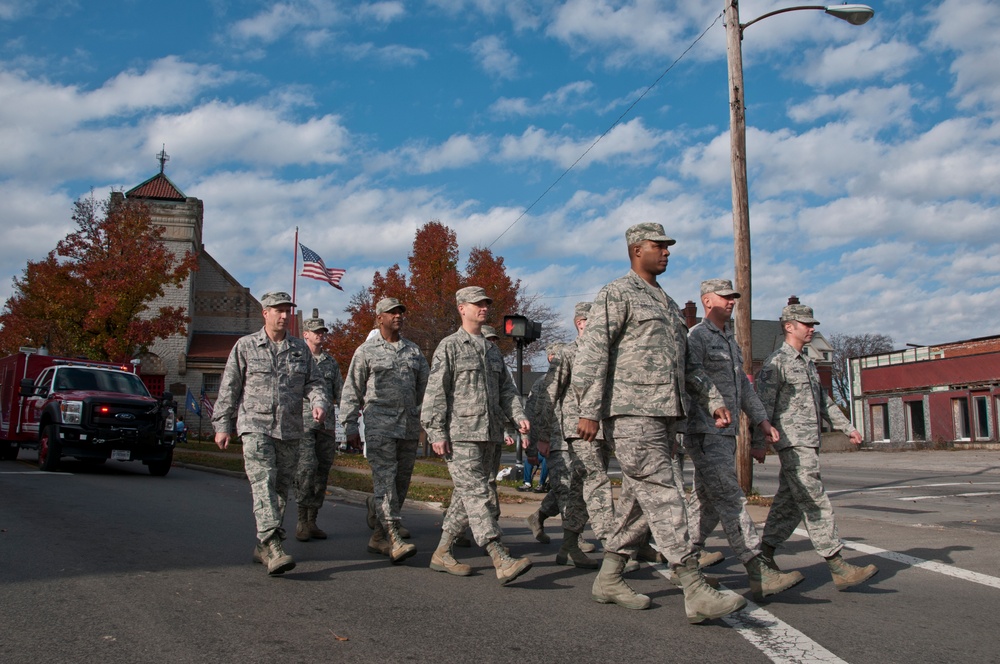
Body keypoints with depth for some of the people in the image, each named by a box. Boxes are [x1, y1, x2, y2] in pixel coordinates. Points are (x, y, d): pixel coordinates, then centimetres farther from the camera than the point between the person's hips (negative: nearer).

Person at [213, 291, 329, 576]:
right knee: (263, 484, -17)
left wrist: (319, 402, -10)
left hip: (290, 430, 4)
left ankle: (262, 547, 20)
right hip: (255, 427, -4)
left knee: (281, 488, 7)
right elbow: (229, 389, 6)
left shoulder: (300, 348, 12)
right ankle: (273, 547, -26)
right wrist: (222, 425, 3)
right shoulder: (245, 346, 4)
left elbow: (313, 381, 12)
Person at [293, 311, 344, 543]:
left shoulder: (331, 362, 16)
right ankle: (302, 521, -8)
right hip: (302, 423, -5)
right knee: (306, 468, -15)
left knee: (322, 472, 5)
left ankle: (312, 521, 14)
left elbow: (340, 392, 17)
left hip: (327, 425, 5)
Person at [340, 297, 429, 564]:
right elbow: (352, 391, 3)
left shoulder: (413, 350, 15)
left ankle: (378, 537, 22)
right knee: (384, 481, -13)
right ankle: (395, 541, -18)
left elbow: (426, 383, 18)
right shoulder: (366, 351, 3)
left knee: (401, 483, 8)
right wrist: (350, 427, -2)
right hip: (379, 426, -5)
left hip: (409, 426, 5)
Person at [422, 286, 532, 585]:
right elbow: (435, 392, -7)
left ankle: (441, 554, 21)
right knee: (478, 495, -13)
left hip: (489, 434, 8)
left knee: (466, 496, 11)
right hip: (460, 435, -7)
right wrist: (436, 433, -14)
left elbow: (506, 388, 17)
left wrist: (519, 415, 0)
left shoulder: (492, 350, 20)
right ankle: (502, 561, -21)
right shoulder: (449, 346, -1)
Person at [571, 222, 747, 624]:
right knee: (663, 497, -11)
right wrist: (589, 410, -19)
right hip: (631, 414, -9)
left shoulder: (667, 303, 24)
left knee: (638, 501, 10)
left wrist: (713, 398, 18)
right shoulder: (616, 295, -3)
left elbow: (685, 361, 28)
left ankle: (609, 580, 20)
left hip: (662, 414, 9)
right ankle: (695, 592, -12)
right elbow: (592, 352, -12)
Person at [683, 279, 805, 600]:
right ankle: (759, 574, -15)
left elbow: (743, 384, 24)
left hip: (727, 433, 9)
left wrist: (761, 420, 18)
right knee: (731, 499, -12)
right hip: (705, 433, -9)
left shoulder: (730, 339, 22)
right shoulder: (696, 337, -7)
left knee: (708, 499, 10)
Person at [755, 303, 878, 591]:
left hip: (809, 443, 9)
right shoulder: (776, 362, -8)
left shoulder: (807, 363, 21)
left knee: (789, 502, 11)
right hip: (793, 444, -9)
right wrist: (760, 443, -21)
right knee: (816, 504, -9)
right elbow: (764, 405, -14)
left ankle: (765, 555, 18)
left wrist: (847, 427, 21)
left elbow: (823, 401, 27)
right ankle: (838, 568, -9)